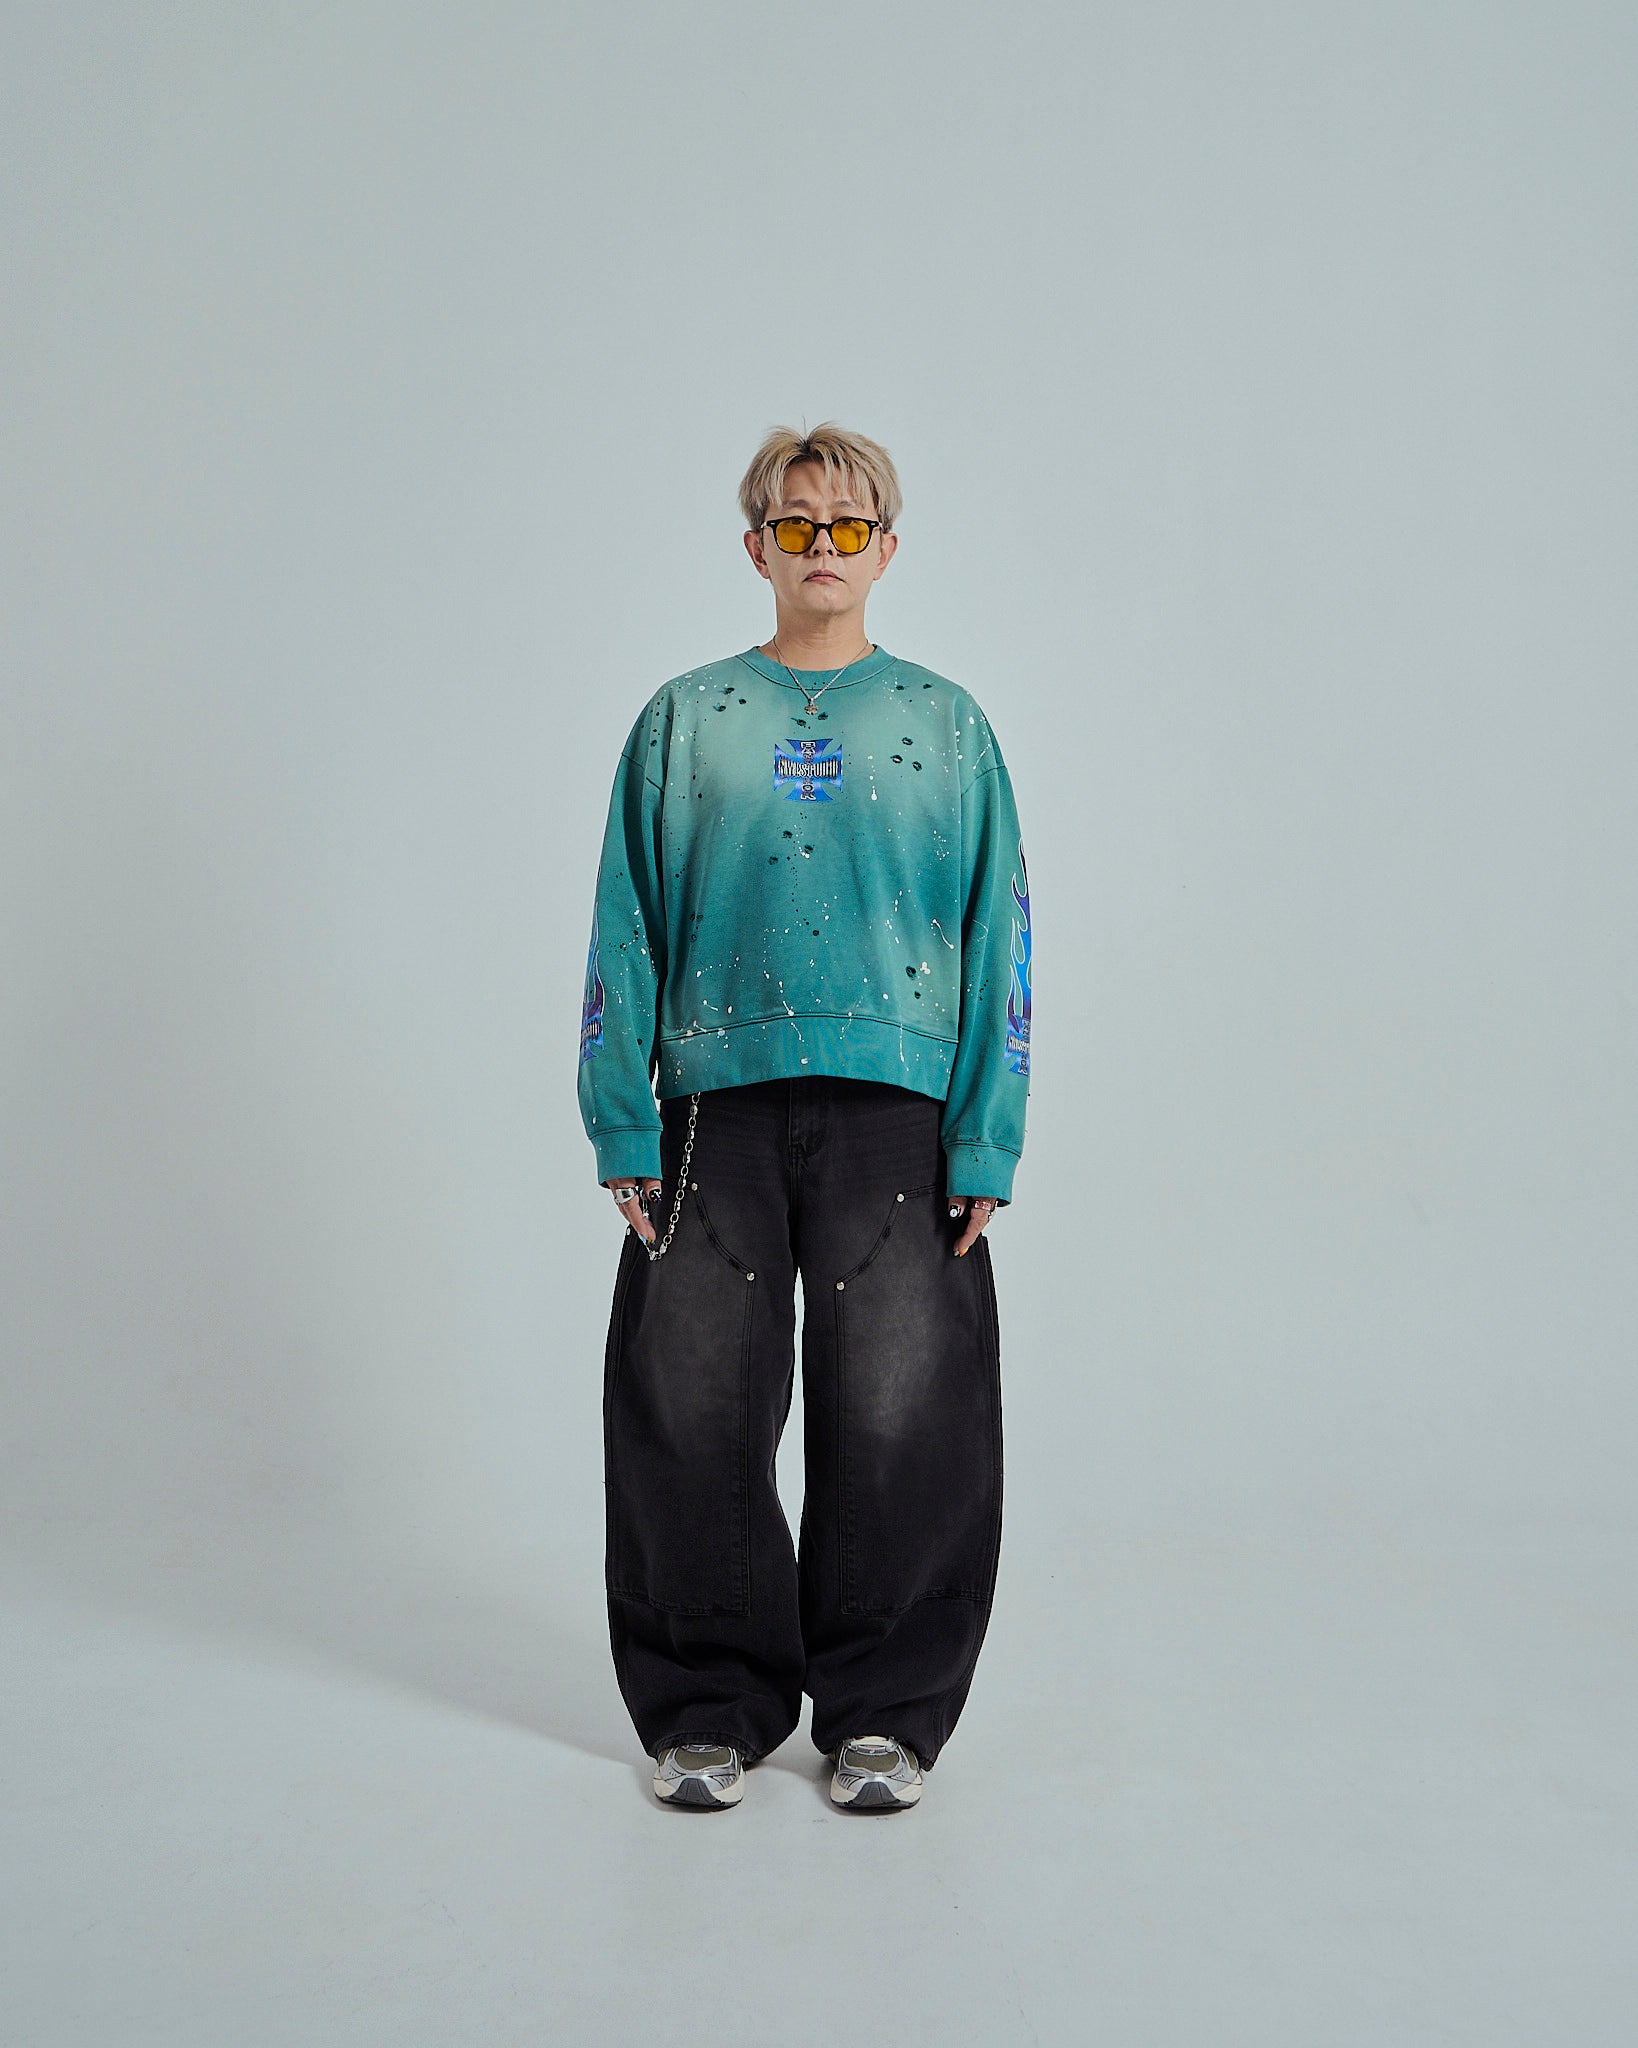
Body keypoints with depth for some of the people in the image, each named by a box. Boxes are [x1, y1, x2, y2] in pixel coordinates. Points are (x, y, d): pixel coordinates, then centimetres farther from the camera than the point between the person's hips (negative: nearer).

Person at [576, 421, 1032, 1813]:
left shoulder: (945, 723, 11)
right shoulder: (687, 719, 11)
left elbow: (999, 935, 6)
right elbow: (628, 930, 9)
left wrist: (985, 1142, -2)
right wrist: (624, 1126, 0)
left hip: (895, 1099, 0)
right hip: (717, 1097, 1)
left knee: (900, 1412, -1)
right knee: (693, 1411, 2)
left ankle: (884, 1710, 18)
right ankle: (712, 1707, 20)